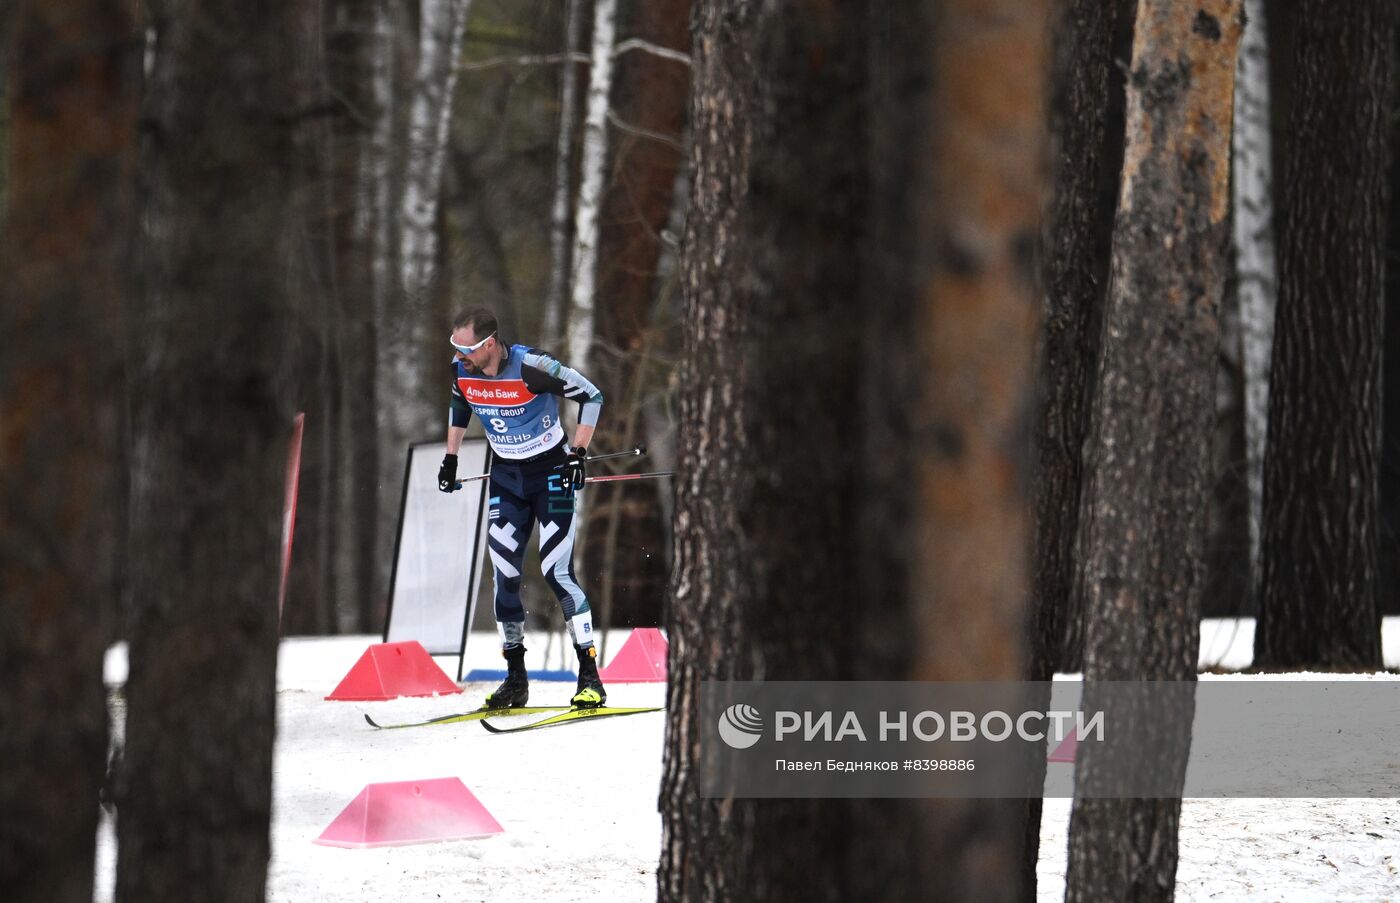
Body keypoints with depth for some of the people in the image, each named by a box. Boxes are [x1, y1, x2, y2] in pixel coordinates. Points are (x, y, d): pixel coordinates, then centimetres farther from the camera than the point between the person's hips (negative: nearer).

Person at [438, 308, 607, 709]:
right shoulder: (461, 371, -8)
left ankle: (590, 678, -10)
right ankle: (516, 680, 8)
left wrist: (578, 453, -17)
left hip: (551, 473, -6)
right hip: (505, 477, 6)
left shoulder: (531, 368, -26)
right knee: (505, 575, 0)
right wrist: (450, 458, 16)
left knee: (557, 573, -13)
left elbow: (591, 396, -15)